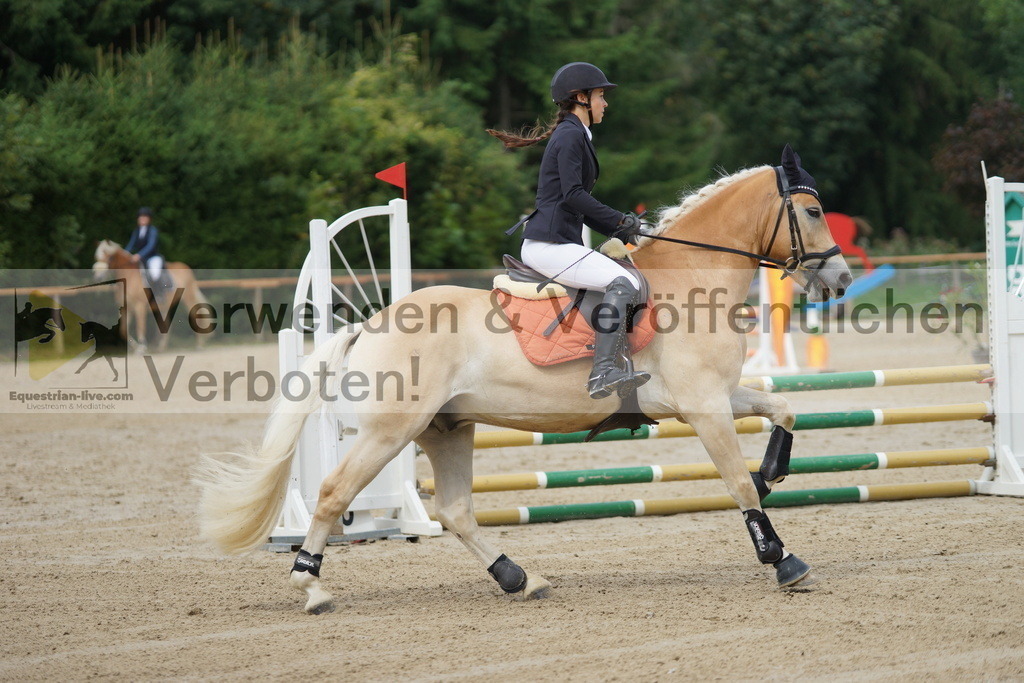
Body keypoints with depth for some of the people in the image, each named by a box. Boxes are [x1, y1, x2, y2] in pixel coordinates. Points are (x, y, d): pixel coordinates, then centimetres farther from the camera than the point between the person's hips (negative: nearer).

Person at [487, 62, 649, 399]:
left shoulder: (577, 136, 22)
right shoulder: (570, 136, -9)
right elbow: (573, 195, -19)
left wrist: (618, 231, 15)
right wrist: (620, 221, -14)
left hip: (556, 242, 11)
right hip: (550, 244, -11)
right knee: (623, 284, -25)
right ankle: (602, 374, -37)